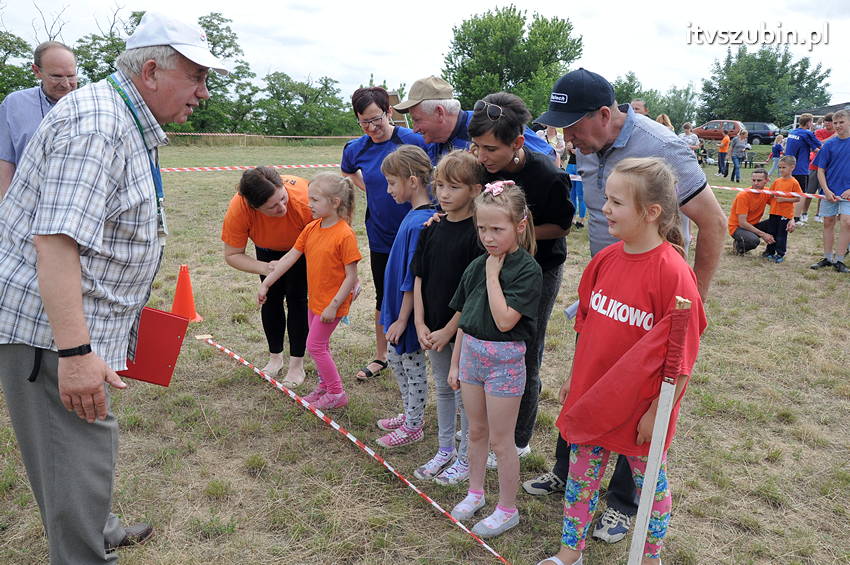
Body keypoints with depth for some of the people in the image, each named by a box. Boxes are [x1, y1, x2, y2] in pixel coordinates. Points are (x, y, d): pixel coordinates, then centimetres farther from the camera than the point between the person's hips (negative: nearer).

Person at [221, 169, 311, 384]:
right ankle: (275, 357, 24)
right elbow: (232, 255, -24)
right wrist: (263, 268, -42)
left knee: (296, 298, -7)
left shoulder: (304, 199, -44)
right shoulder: (238, 209, -38)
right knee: (271, 298, 3)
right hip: (268, 249, 2)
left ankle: (297, 365, 5)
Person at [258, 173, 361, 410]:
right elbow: (289, 258, 5)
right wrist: (265, 284, 4)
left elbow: (351, 276, -20)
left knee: (315, 345, -3)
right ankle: (325, 386, 36)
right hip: (314, 299, 8)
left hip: (332, 302, -8)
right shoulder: (311, 229, 1)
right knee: (320, 345, 18)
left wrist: (333, 306, -21)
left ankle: (337, 394, 11)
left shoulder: (345, 235, -22)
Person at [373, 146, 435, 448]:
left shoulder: (419, 223, -26)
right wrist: (396, 315, 17)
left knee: (413, 367, 7)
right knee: (396, 359, 22)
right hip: (398, 304, 9)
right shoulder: (417, 215, 3)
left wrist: (402, 318, -17)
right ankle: (410, 413, 40)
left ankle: (413, 426, 26)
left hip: (409, 310, -9)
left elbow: (413, 278, -23)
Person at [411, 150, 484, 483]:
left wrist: (449, 330, -16)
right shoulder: (432, 228, 3)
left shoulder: (478, 233, -15)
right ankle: (445, 450, 35)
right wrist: (420, 323, -3)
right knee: (442, 388, 19)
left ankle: (466, 457, 26)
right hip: (433, 327, 6)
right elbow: (419, 277, 4)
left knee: (465, 392, 8)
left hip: (463, 328, -6)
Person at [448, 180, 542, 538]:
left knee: (500, 440, 6)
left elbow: (504, 320, -25)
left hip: (504, 360, -6)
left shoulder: (527, 270, -16)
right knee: (476, 432, 20)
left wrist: (493, 274, -19)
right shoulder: (477, 266, 3)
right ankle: (475, 492, 39)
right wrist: (455, 363, 12)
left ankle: (507, 509, 25)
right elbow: (464, 318, 9)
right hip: (471, 352, 6)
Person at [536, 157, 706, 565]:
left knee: (649, 482, 17)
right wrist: (574, 378, 13)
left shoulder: (672, 272, -21)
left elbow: (681, 351, -17)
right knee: (581, 473, 18)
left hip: (639, 406, -5)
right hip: (591, 397, 6)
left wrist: (657, 410, -14)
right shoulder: (605, 259, -2)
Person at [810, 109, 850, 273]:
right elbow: (820, 170, 4)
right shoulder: (829, 144, 3)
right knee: (828, 223, 8)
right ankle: (827, 258, 19)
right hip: (829, 191, 2)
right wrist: (826, 190, -8)